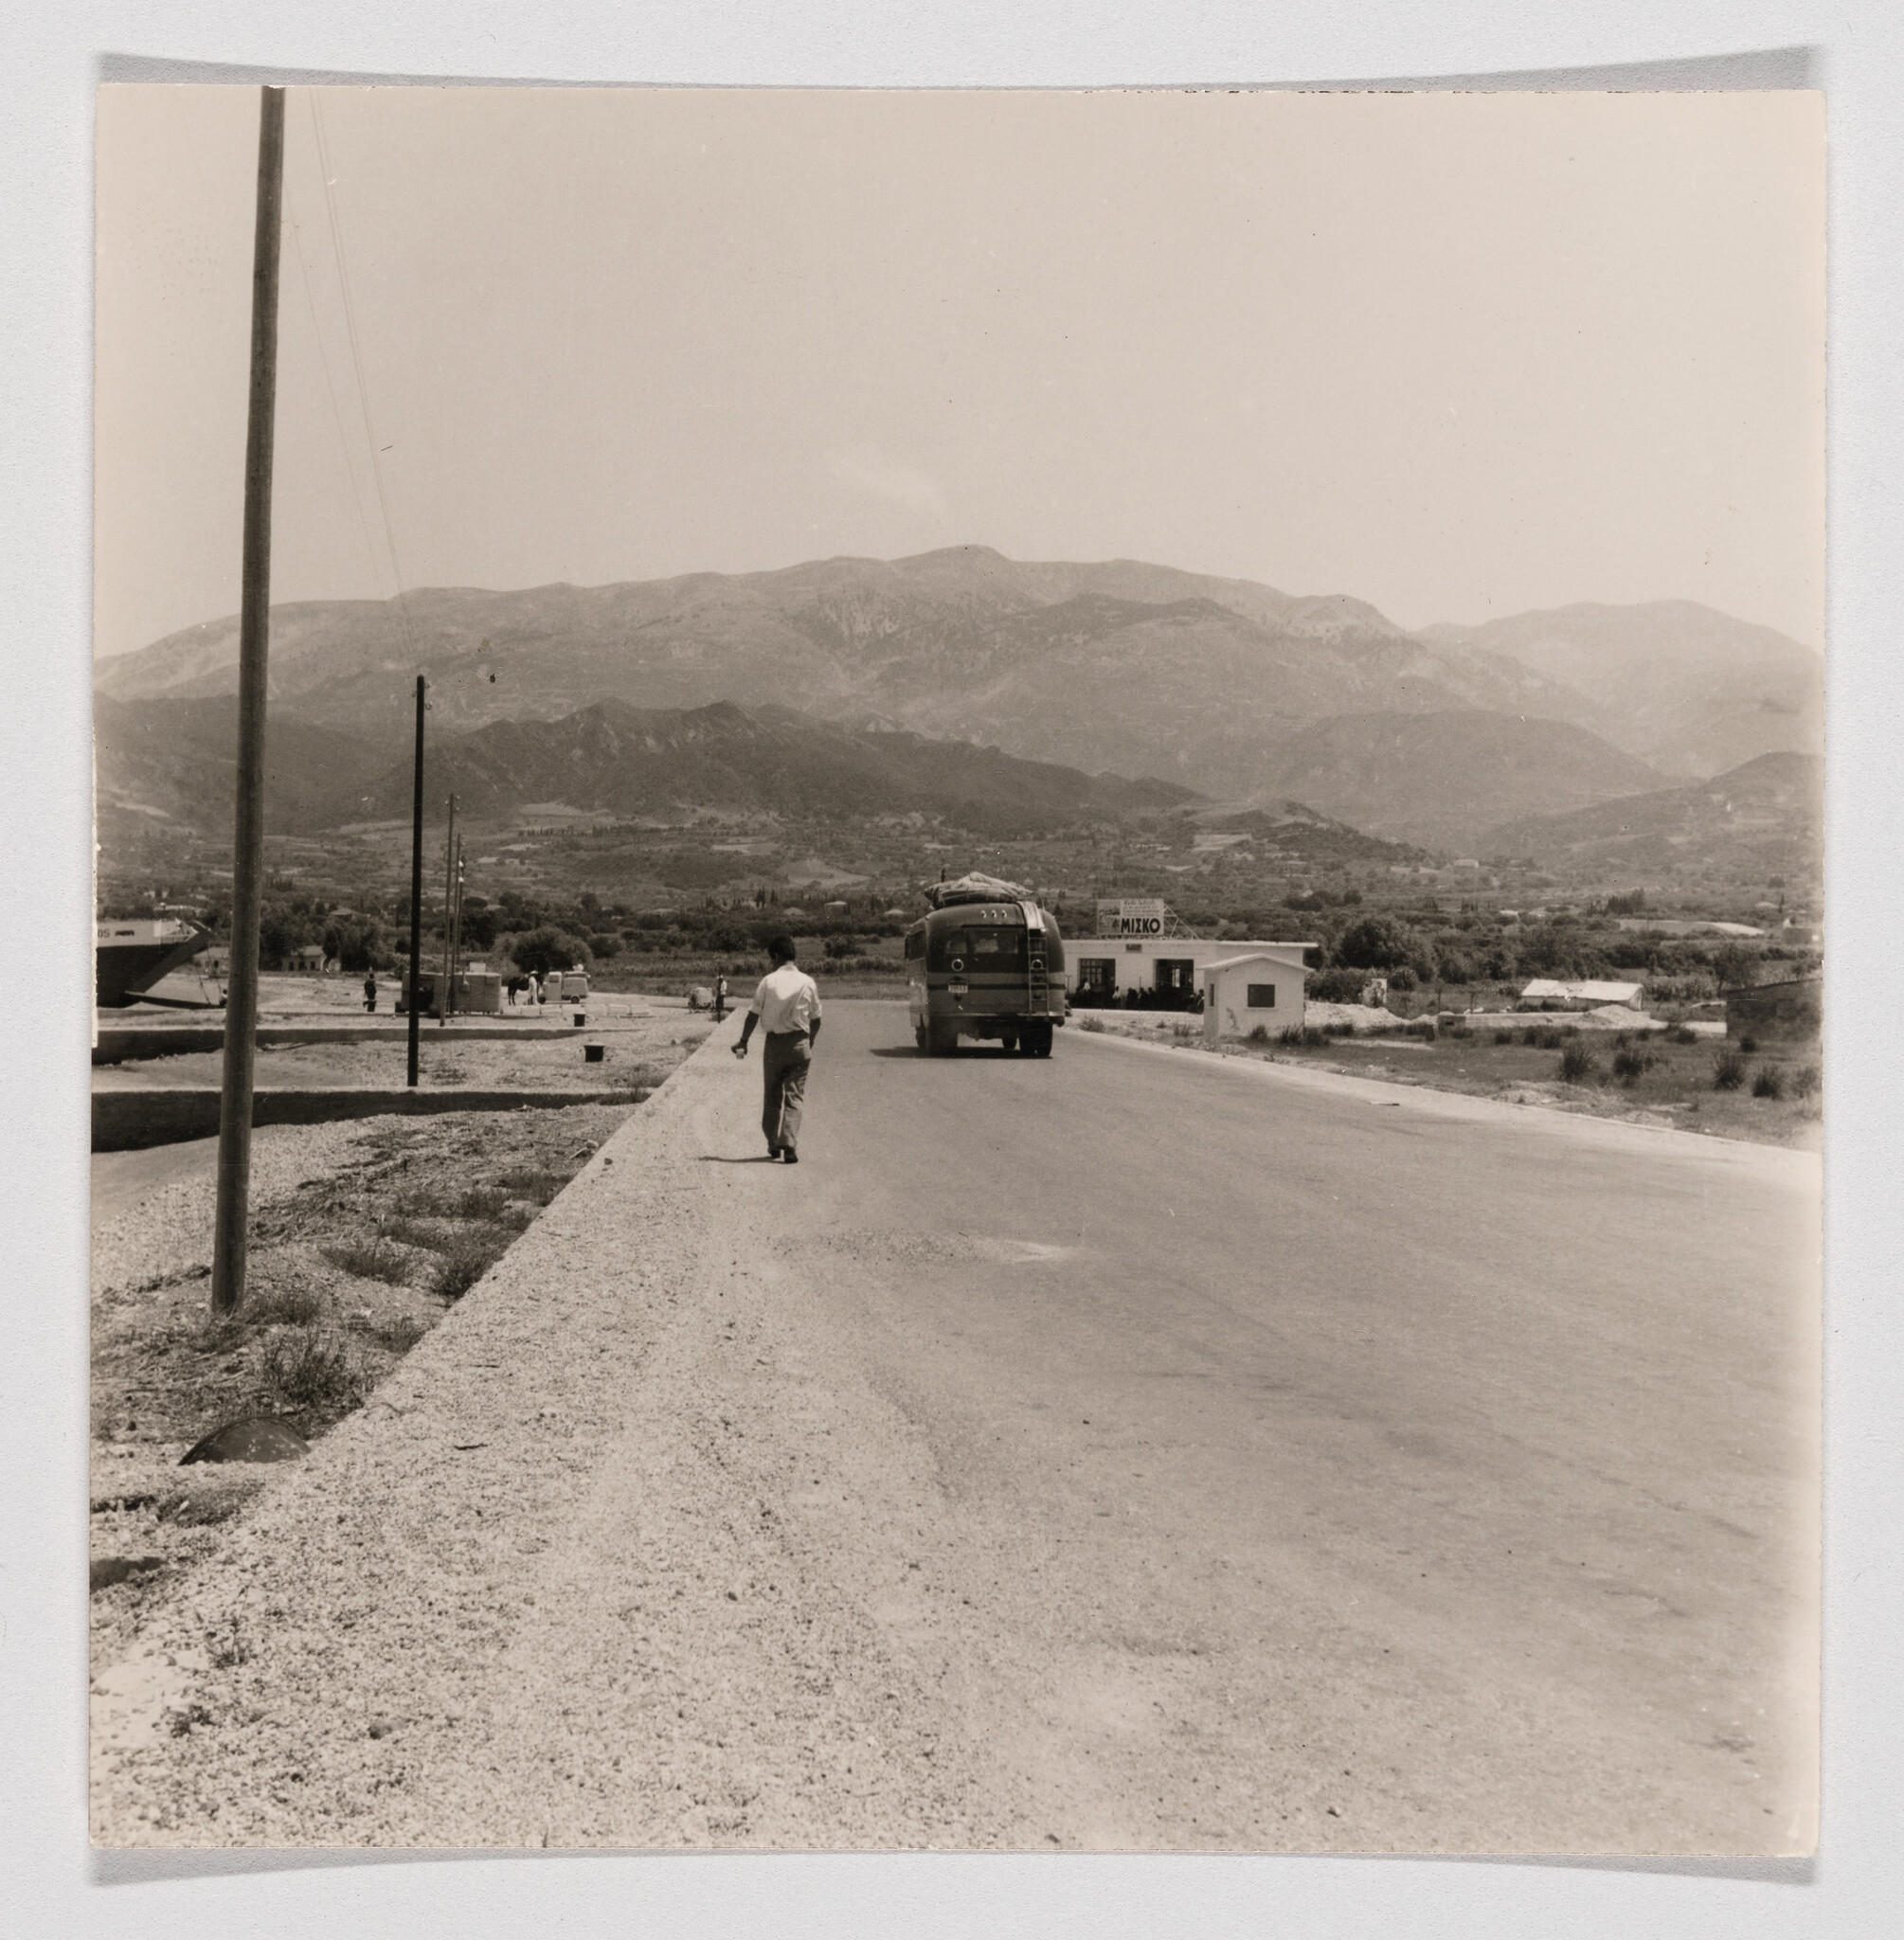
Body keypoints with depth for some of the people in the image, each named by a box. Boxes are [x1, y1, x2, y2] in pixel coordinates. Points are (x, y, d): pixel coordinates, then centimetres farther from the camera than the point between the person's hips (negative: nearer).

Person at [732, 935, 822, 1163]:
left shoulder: (769, 981, -6)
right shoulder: (808, 982, -1)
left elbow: (753, 1014, -4)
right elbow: (815, 1018, 4)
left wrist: (743, 1042, 5)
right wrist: (811, 1042, 19)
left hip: (774, 1043, -1)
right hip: (799, 1044, 1)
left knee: (772, 1096, 14)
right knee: (794, 1097, 4)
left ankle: (773, 1144, 20)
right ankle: (790, 1146, -8)